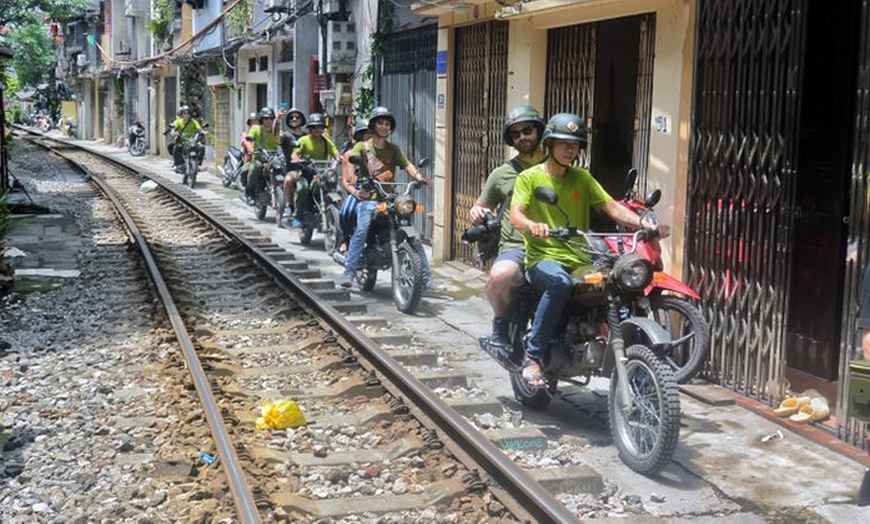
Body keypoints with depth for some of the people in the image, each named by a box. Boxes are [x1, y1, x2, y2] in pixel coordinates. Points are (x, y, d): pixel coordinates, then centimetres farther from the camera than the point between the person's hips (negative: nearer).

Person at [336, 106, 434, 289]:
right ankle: (348, 273, -24)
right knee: (362, 230, -28)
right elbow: (349, 159, -7)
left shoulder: (393, 149, 19)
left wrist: (418, 176, -15)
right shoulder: (363, 147, 9)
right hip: (368, 197, -3)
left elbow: (407, 164, 7)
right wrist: (351, 176, -28)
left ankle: (426, 276, -1)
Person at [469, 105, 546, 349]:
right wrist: (477, 212, 1)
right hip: (516, 247, -1)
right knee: (500, 275, -37)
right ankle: (501, 319, -4)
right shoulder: (502, 173, 17)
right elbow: (481, 206, 26)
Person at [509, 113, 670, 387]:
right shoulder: (529, 177, 5)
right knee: (560, 282, -38)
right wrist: (532, 226, -34)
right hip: (543, 258, -4)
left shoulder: (582, 178, 17)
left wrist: (645, 224, -10)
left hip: (580, 260, 4)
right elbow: (515, 214, -10)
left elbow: (611, 207, 6)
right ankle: (533, 356, -28)